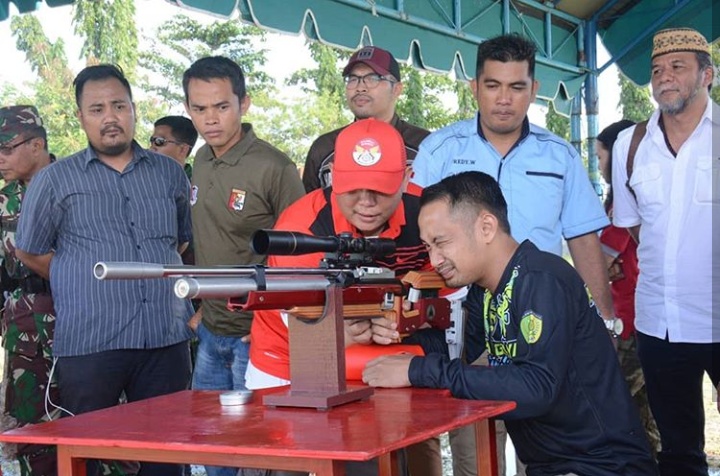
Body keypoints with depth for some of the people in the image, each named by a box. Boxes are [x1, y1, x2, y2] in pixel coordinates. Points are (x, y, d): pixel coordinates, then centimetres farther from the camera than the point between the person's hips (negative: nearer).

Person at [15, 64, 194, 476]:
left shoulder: (171, 174, 12)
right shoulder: (55, 180, 4)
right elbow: (31, 253, 10)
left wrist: (159, 282, 13)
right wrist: (84, 285, 8)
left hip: (166, 337, 2)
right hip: (88, 341, -2)